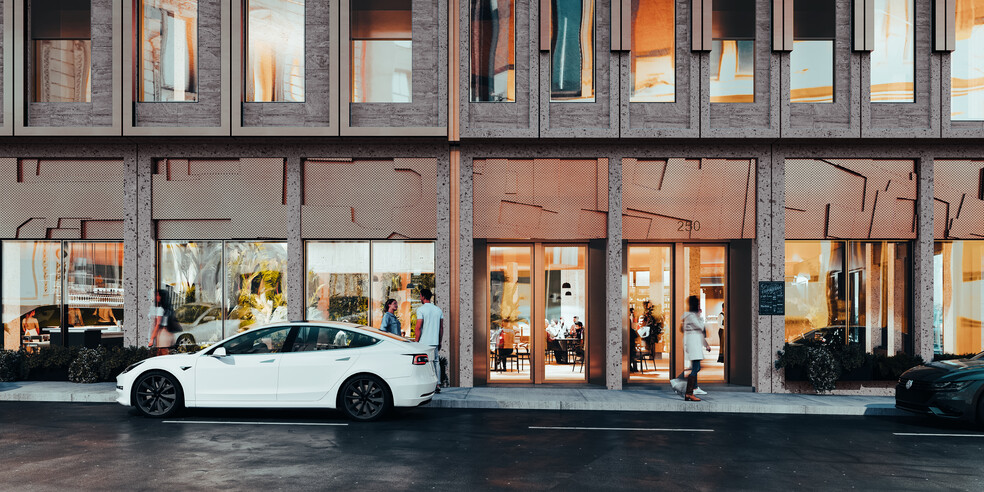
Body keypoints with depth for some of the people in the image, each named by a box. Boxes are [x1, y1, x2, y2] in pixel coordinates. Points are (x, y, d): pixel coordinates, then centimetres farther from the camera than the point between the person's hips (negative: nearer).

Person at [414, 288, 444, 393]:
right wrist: (440, 342, 17)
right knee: (436, 362, 7)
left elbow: (418, 327, -11)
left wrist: (416, 341, -5)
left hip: (424, 341, -5)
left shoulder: (421, 309, -7)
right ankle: (437, 385, 3)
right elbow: (441, 327, 11)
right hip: (435, 341, 5)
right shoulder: (438, 309, 11)